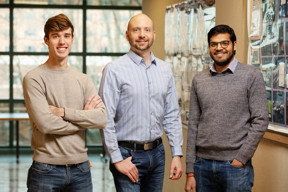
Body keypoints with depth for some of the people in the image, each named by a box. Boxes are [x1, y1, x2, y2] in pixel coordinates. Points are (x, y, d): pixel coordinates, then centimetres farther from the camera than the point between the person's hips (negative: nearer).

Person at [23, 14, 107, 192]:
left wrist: (63, 111, -12)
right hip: (46, 170, -4)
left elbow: (102, 119, -3)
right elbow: (45, 123, -16)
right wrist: (83, 117, -4)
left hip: (81, 168, 4)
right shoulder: (34, 79, -5)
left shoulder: (84, 80, 9)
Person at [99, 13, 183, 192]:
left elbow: (172, 116, 10)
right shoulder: (114, 69, -9)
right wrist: (117, 159, -12)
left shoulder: (165, 70, 7)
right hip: (128, 156, -5)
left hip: (157, 152, 5)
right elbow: (106, 119, -11)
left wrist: (177, 154, 4)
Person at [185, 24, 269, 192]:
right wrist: (190, 172, 5)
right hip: (203, 164, 3)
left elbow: (260, 121, -6)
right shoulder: (199, 80, 9)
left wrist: (241, 159, -11)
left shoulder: (252, 76, -2)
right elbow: (193, 126, 9)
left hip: (236, 165, -3)